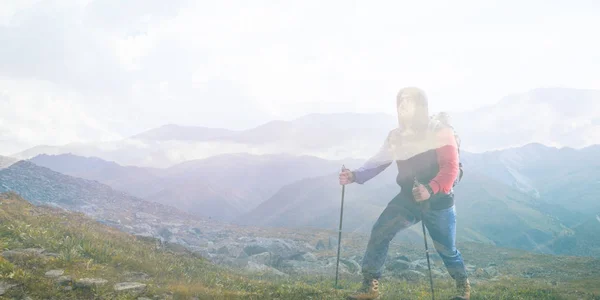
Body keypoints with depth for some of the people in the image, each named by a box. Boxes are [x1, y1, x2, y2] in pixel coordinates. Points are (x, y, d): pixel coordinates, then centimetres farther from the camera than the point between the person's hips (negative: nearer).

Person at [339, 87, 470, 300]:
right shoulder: (397, 135, 4)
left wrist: (430, 189, -37)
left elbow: (450, 167, -21)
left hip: (438, 200, -4)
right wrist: (355, 176, -15)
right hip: (408, 198, 4)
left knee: (447, 250, 8)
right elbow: (379, 162, 2)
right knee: (379, 232, -10)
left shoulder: (440, 131, -13)